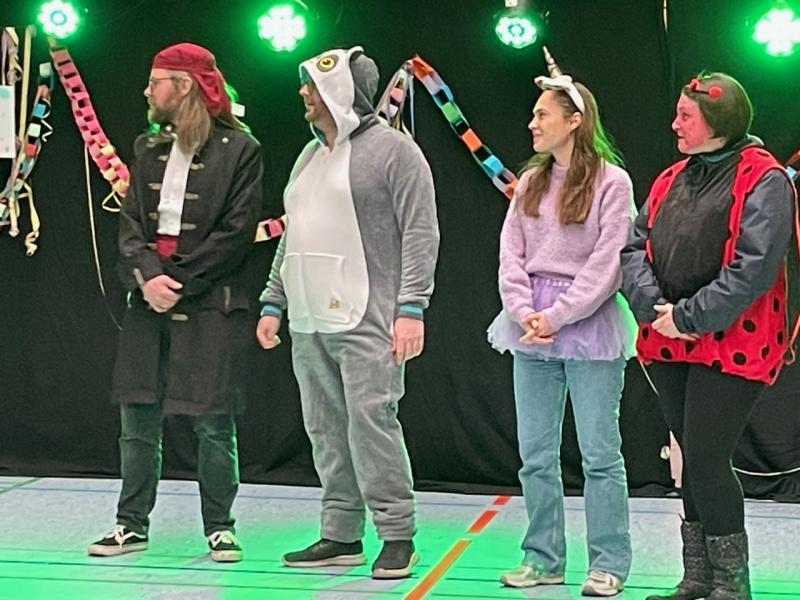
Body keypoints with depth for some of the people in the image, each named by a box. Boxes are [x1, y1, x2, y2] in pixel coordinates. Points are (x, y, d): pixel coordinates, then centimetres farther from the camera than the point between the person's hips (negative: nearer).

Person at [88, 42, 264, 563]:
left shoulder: (240, 150, -5)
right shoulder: (149, 148, 13)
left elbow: (237, 232, -10)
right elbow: (130, 224, 7)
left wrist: (177, 280, -14)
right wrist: (147, 276, -11)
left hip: (210, 303, -5)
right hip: (149, 301, 6)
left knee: (214, 423, 0)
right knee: (138, 418, 7)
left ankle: (220, 528, 12)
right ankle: (132, 525, 17)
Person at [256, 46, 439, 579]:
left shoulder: (392, 149, -5)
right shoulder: (310, 155, 20)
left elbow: (420, 232, -10)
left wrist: (411, 308, -16)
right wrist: (274, 302, 21)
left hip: (367, 320, -8)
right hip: (309, 321, 8)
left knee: (371, 423, -9)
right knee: (326, 431, 9)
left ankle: (398, 536, 1)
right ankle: (341, 536, 17)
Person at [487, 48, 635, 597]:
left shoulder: (611, 182, -4)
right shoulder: (531, 182, 13)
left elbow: (606, 264, -10)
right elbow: (511, 253, 8)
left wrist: (557, 315, -14)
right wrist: (523, 310, -7)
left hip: (589, 327, -6)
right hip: (532, 329, 6)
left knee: (599, 452, -1)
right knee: (536, 454, 8)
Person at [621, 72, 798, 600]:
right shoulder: (672, 180, 14)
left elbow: (754, 267, -20)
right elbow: (635, 248, 7)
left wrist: (689, 317, -19)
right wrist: (654, 307, -10)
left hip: (730, 346, -7)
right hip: (670, 346, 7)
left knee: (706, 460, -9)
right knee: (694, 461, 13)